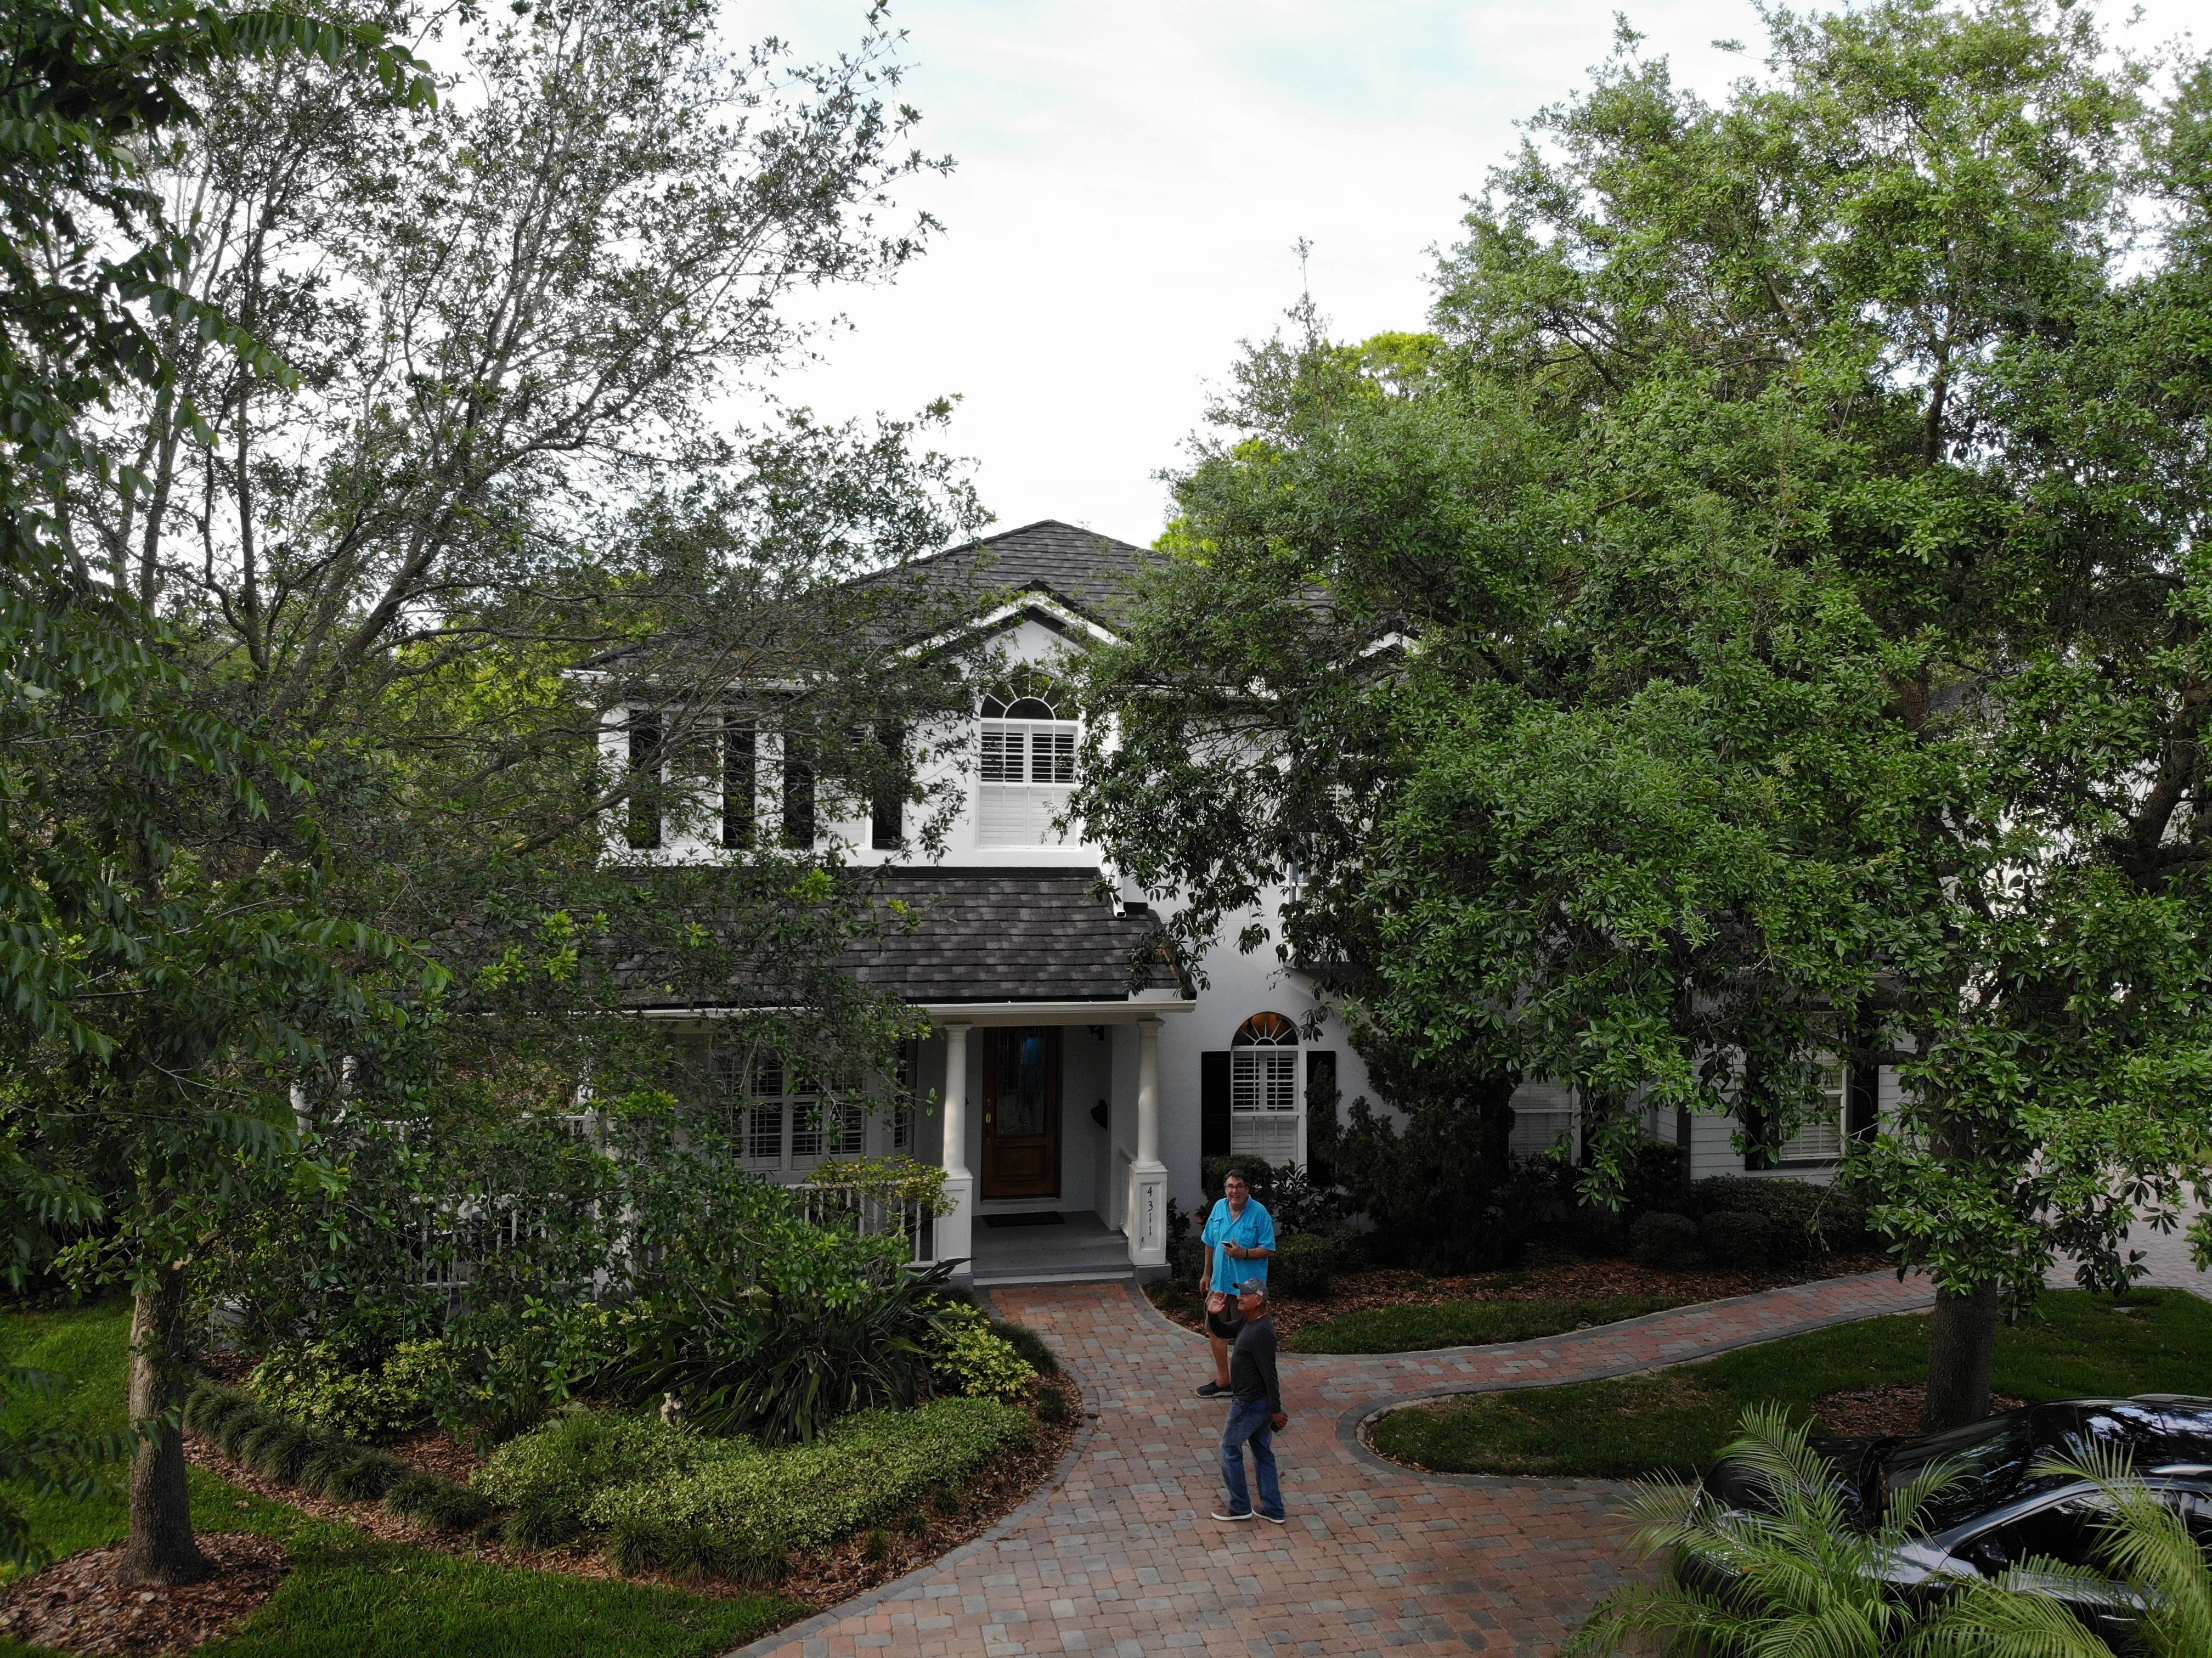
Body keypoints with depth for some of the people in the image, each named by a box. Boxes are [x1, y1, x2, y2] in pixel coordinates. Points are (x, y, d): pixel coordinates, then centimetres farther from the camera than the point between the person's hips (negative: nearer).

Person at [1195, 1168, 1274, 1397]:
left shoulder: (1259, 1213, -15)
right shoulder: (1219, 1207, 1)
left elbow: (1269, 1249, -12)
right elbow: (1210, 1243, 12)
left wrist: (1244, 1253, -27)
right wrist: (1207, 1274, 16)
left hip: (1246, 1285, -6)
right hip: (1220, 1282, 6)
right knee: (1215, 1329, 14)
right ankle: (1223, 1380, 29)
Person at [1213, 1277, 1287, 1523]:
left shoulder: (1261, 1333, -28)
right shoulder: (1249, 1323, 5)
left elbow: (1269, 1374, -26)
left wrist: (1276, 1410, -23)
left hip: (1250, 1404, -10)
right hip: (1259, 1402, 10)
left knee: (1230, 1449, 7)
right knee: (1263, 1452, 17)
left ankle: (1240, 1507, 18)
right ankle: (1273, 1510, 25)